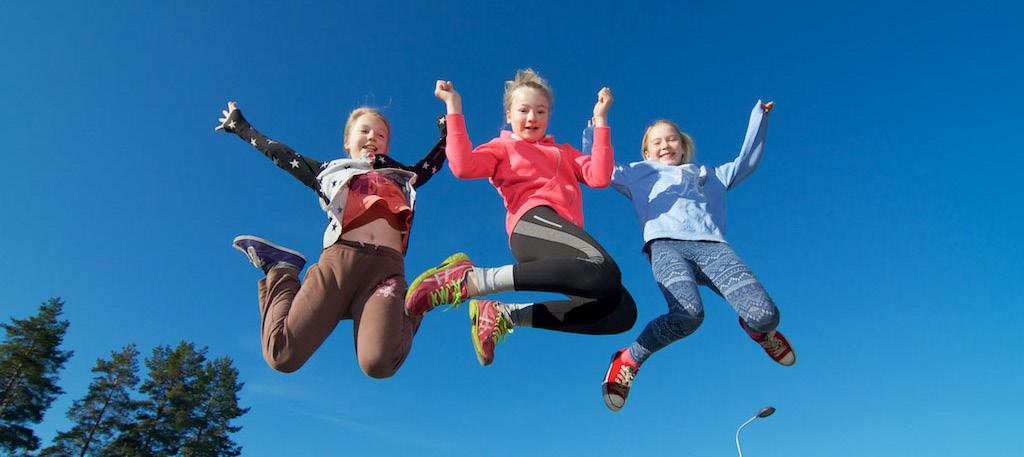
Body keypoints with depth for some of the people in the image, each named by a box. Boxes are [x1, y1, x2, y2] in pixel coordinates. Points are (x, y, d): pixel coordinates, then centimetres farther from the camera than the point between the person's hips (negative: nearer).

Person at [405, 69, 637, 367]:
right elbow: (462, 167, 0)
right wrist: (454, 109, 3)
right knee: (605, 272, -35)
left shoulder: (565, 152, 36)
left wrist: (600, 120, 15)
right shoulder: (503, 146, 23)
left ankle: (504, 316, -14)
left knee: (622, 312, -15)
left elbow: (599, 177, 15)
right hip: (533, 220, -6)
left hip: (565, 244, 6)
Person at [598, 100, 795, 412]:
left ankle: (757, 329, 18)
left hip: (713, 247, 3)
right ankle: (628, 359, -14)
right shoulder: (640, 174, 32)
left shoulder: (710, 175, 39)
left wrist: (759, 117, 35)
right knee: (688, 313, -34)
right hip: (666, 246, -2)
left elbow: (747, 161, 40)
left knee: (765, 315, -19)